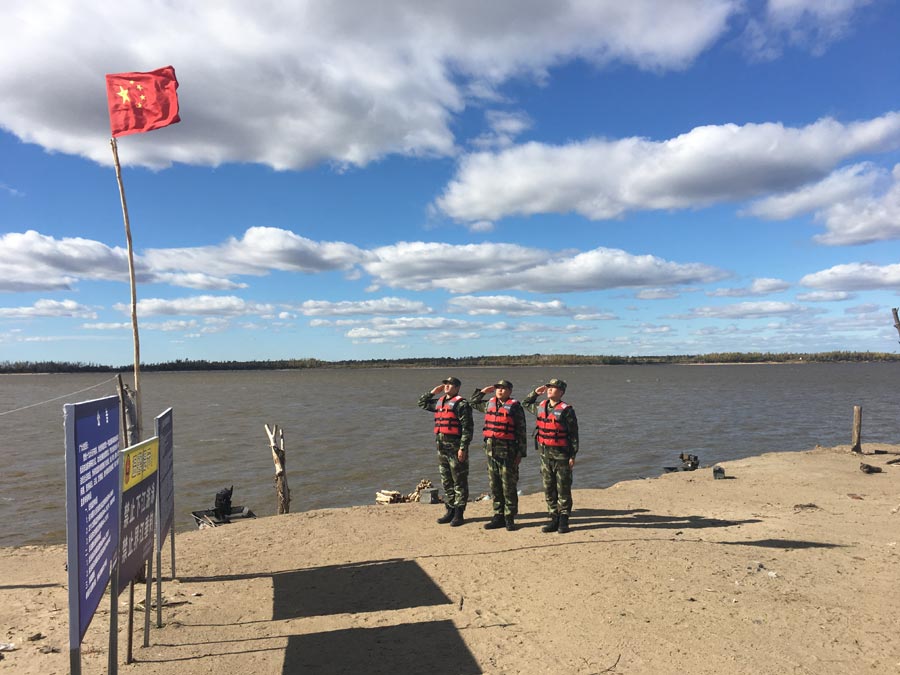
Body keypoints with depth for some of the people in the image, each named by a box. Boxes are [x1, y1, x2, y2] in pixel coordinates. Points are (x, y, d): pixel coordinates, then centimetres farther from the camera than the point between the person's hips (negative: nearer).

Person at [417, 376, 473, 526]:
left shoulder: (461, 404, -9)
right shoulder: (439, 402, 15)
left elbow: (467, 428, -14)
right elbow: (422, 403, 30)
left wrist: (463, 448, -19)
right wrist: (433, 392, 15)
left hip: (456, 449, -8)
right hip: (442, 448, 8)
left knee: (459, 482, 1)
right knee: (446, 482, 14)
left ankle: (459, 513, 7)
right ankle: (450, 511, 23)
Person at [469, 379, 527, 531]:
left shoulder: (515, 407, -6)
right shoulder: (490, 404, 11)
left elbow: (521, 431, -7)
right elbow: (473, 402, 28)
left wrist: (520, 453, -10)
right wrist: (483, 391, 13)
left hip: (507, 450, -6)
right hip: (491, 450, 6)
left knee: (508, 486, 0)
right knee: (494, 486, 11)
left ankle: (510, 518, 10)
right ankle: (498, 516, 21)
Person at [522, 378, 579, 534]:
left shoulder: (566, 410, -10)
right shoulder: (541, 407, 8)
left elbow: (574, 435, -8)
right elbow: (525, 403, 29)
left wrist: (573, 456, -11)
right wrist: (535, 392, 11)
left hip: (561, 455, -6)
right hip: (545, 454, 6)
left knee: (563, 489, 3)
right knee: (549, 489, 10)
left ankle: (564, 521, 12)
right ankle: (554, 519, 20)